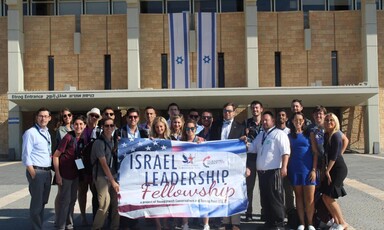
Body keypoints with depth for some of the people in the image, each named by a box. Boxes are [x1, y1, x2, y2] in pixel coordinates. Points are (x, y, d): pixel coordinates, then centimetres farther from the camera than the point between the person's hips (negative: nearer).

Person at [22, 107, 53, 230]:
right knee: (37, 202, -1)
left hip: (47, 172, 8)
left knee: (43, 201, 15)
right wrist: (33, 174, -18)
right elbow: (26, 156, -14)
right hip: (36, 171, -7)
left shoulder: (47, 133, 14)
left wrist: (50, 170, 12)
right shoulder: (30, 133, -9)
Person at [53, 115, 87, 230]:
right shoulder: (68, 137, -16)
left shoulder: (83, 140, 3)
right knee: (65, 201, -1)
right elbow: (56, 156, -14)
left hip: (75, 174, 7)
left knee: (72, 200, 15)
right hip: (65, 174, -6)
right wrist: (58, 174, -18)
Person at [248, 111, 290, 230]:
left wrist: (284, 167, -22)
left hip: (274, 171, -7)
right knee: (264, 198, 12)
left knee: (275, 198, -4)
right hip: (261, 172, 7)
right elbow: (251, 148, 24)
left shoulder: (279, 134, -3)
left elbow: (285, 152, -12)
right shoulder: (260, 135, 20)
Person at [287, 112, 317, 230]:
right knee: (299, 196, 6)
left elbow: (315, 153, 1)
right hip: (294, 169, 2)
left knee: (310, 198, -4)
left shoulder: (309, 134, 4)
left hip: (308, 169, -2)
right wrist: (286, 168, -2)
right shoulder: (290, 136, 10)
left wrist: (314, 169, -7)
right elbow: (288, 153, 9)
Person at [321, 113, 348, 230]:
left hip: (339, 168, -8)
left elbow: (334, 156, -19)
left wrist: (327, 171, -16)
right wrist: (326, 170, 6)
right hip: (331, 168, 8)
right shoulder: (326, 135, 8)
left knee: (328, 197, -9)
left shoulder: (336, 136, -15)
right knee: (325, 197, 6)